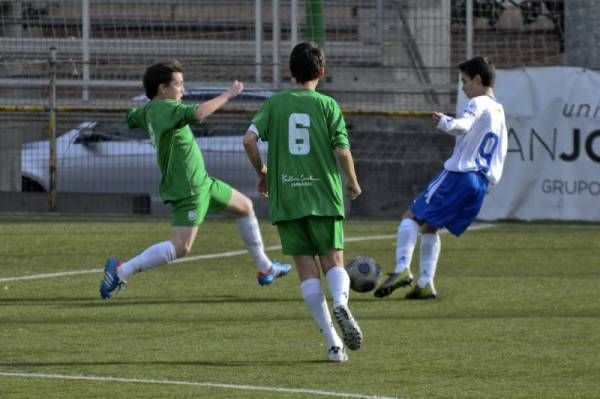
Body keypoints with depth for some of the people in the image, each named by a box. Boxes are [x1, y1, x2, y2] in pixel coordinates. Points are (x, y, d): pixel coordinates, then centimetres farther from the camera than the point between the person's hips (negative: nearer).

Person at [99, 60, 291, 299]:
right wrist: (227, 95, -30)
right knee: (180, 247, -17)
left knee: (245, 206, 22)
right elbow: (199, 114, -41)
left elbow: (131, 119, 29)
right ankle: (121, 271, -12)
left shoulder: (148, 110, 7)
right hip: (188, 189, -11)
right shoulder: (167, 109, -23)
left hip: (201, 181, 11)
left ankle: (265, 269, 33)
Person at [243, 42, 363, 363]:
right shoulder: (328, 105, 0)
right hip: (323, 195, -1)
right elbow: (342, 150, -7)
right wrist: (353, 183, 10)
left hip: (285, 198, 1)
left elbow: (249, 139, -5)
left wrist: (262, 173, 11)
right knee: (333, 262, 6)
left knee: (307, 270, 4)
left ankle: (334, 343, -2)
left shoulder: (275, 103, 4)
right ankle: (340, 302, -29)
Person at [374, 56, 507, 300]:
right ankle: (425, 284, 8)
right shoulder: (500, 113, 23)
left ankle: (403, 269, -23)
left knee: (412, 217, -4)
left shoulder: (478, 104, -5)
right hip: (482, 183, 8)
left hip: (458, 174, -8)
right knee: (429, 227, 18)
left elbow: (464, 124, -30)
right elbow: (499, 155, 30)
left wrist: (447, 124, -46)